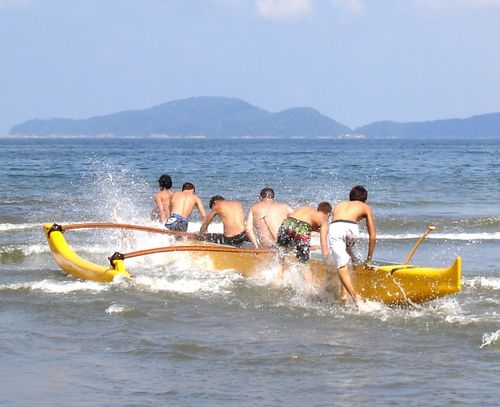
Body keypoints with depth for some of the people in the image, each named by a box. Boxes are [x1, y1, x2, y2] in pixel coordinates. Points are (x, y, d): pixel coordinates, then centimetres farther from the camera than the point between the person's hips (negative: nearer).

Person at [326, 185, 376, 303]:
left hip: (334, 228, 1)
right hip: (351, 228, -1)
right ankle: (344, 293, 13)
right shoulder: (365, 207, 31)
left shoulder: (340, 204, 40)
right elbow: (373, 237, 27)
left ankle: (354, 295, -18)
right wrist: (369, 258, 37)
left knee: (342, 267, 0)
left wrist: (351, 254, 51)